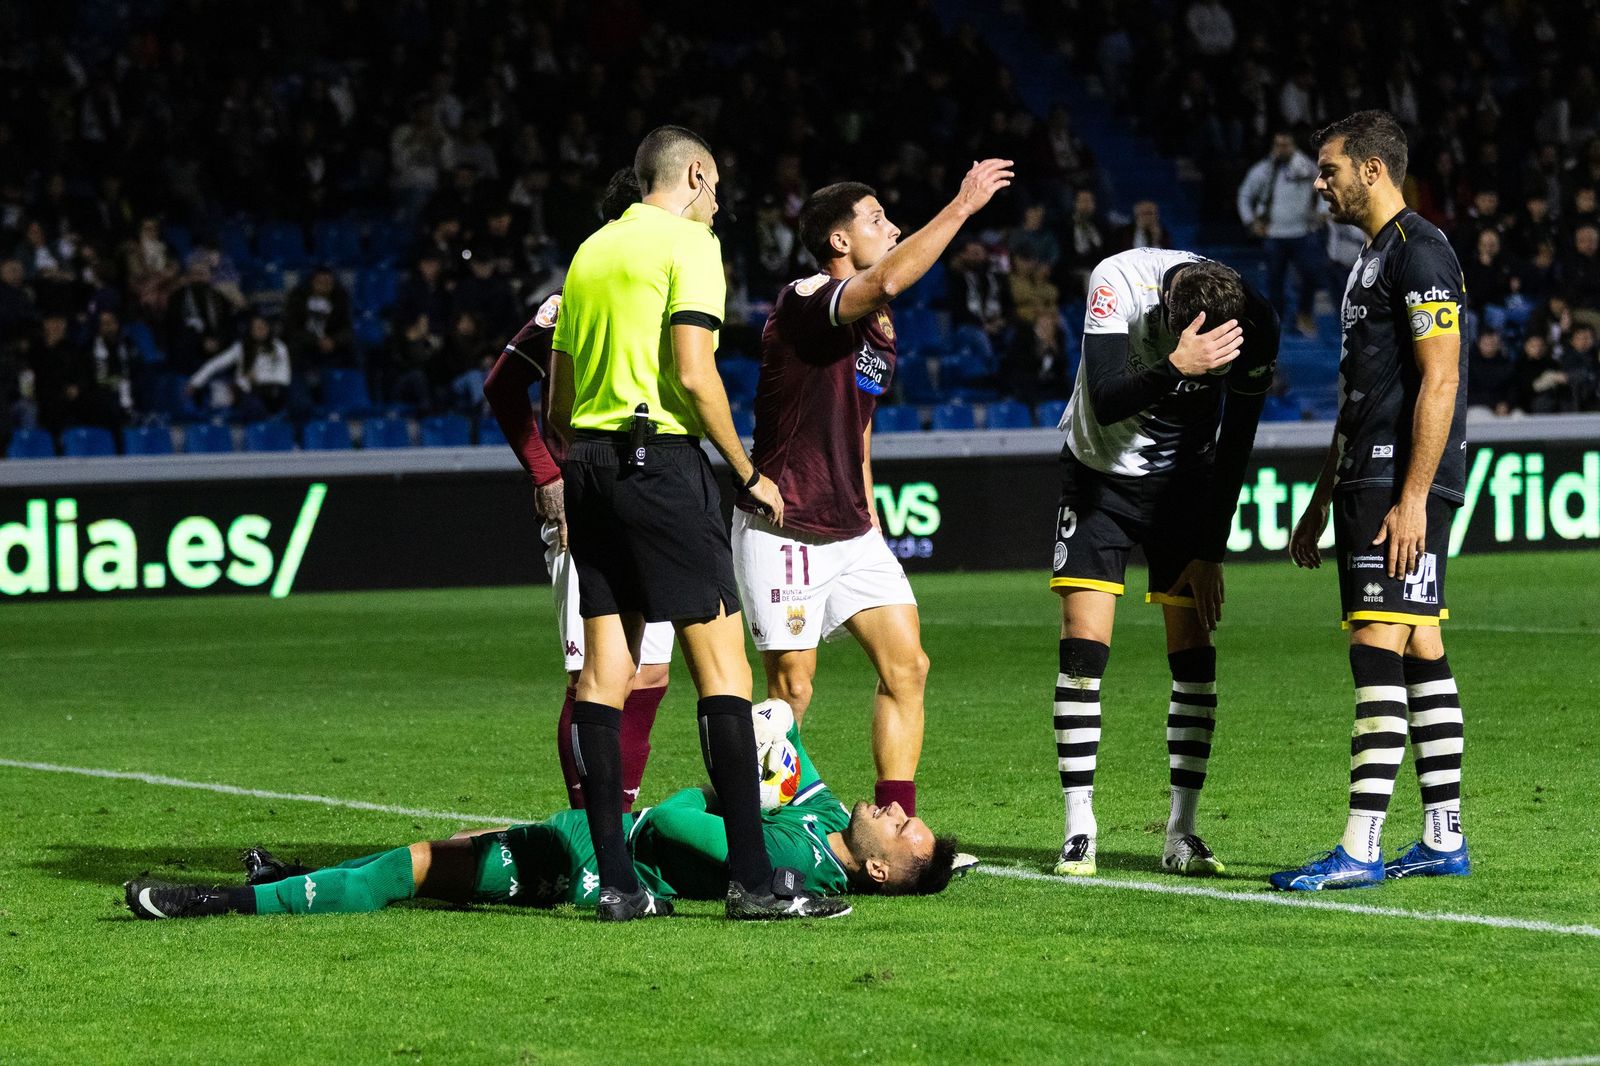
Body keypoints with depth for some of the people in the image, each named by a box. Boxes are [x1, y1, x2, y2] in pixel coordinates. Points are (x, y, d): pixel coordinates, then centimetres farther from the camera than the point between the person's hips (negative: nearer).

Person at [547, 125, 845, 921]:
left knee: (604, 670, 5)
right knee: (721, 660, -6)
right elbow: (693, 373, -14)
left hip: (589, 463, 8)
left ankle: (614, 880, 4)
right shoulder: (688, 243, -4)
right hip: (661, 457, -8)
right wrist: (748, 473, -7)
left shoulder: (590, 251, 17)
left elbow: (558, 393, 17)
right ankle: (751, 877, -11)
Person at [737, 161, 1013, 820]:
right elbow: (886, 282, -36)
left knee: (906, 666, -3)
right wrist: (963, 205, -30)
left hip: (849, 531, 8)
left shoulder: (879, 328, 14)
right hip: (783, 532, -8)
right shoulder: (804, 301, -15)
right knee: (791, 691, -5)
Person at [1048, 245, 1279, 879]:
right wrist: (1177, 368, -50)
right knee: (1084, 646, -11)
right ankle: (1079, 830, -6)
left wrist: (1210, 552, -4)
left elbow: (1235, 446, -7)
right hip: (1100, 470, -2)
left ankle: (1181, 833, 0)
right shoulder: (1119, 281, -28)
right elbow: (1106, 403, -33)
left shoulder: (1255, 327, -20)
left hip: (1184, 480, 2)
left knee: (1193, 650, -5)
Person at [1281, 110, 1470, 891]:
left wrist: (1412, 497, -23)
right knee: (1421, 651, 10)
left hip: (1403, 485, -10)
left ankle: (1360, 850, -15)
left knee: (1377, 650, -12)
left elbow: (1440, 380, -18)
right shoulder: (1373, 257, 20)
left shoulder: (1420, 252, -12)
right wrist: (1322, 499, 25)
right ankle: (1444, 840, 13)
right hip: (1368, 478, 10)